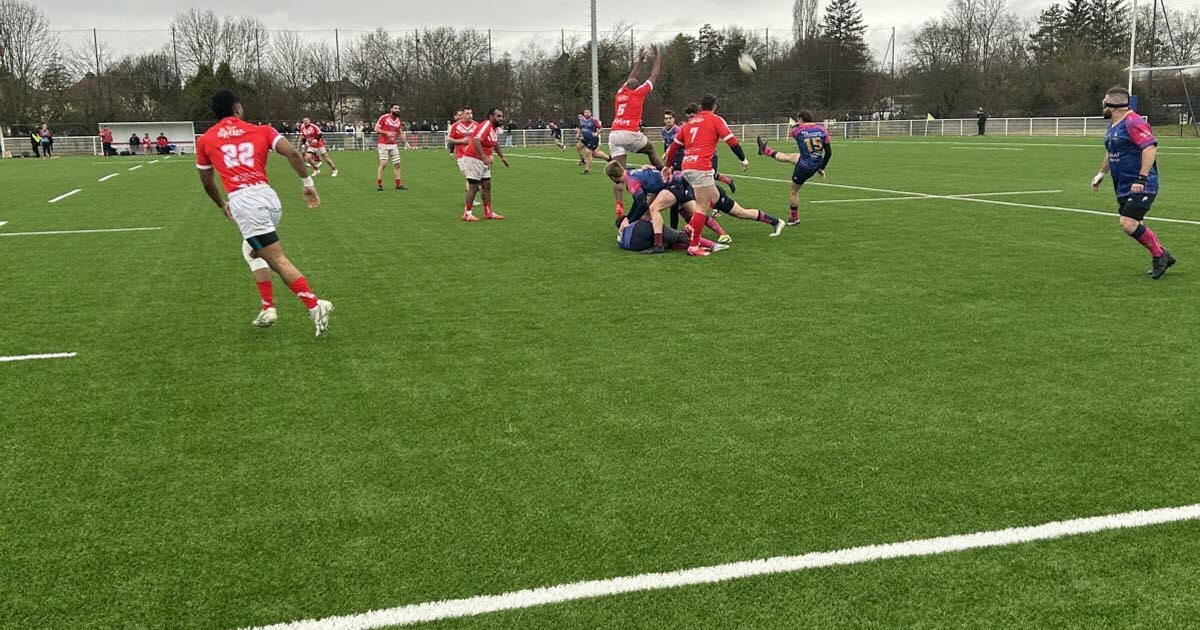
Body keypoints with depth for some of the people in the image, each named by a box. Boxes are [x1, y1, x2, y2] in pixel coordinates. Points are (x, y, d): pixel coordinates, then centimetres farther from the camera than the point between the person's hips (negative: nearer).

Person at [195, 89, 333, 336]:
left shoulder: (205, 140, 16)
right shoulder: (261, 130, 16)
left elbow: (206, 182, 26)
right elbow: (292, 153, 0)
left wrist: (222, 205, 41)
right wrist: (307, 183, 7)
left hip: (242, 201, -4)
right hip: (269, 196, 4)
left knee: (277, 260, -7)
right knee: (251, 251, 25)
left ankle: (314, 305, -20)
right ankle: (268, 308, 17)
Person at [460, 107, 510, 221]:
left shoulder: (495, 128, 9)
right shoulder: (486, 126, -21)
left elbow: (495, 143, 28)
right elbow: (476, 141, -35)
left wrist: (502, 156, 31)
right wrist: (484, 158, -41)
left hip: (483, 161, 9)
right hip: (473, 159, -9)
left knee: (487, 185, 10)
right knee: (474, 186, -6)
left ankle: (488, 213, 17)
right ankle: (467, 214, 2)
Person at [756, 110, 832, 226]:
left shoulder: (799, 130, -17)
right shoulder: (822, 130, -7)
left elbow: (790, 133, 10)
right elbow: (829, 152, -4)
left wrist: (794, 125, 31)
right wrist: (822, 168, 8)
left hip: (805, 167, -5)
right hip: (817, 164, 6)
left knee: (793, 190, 16)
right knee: (788, 157, 25)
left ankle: (795, 219, 26)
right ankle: (765, 150, 45)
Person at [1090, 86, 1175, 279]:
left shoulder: (1133, 122, -17)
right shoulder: (1113, 124, 15)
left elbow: (1150, 148, -25)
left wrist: (1142, 179, -30)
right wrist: (1101, 173, 24)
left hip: (1140, 187, -10)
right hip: (1123, 188, 10)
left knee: (1128, 223, -19)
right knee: (1135, 226, 12)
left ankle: (1159, 255, -2)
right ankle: (1162, 257, 26)